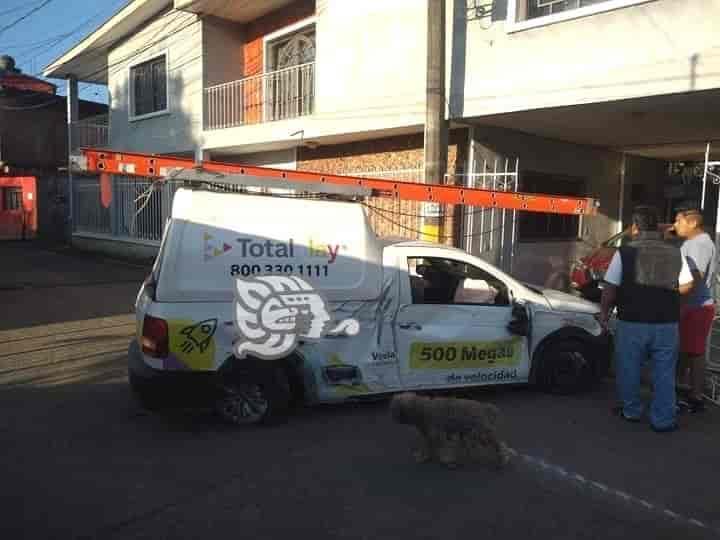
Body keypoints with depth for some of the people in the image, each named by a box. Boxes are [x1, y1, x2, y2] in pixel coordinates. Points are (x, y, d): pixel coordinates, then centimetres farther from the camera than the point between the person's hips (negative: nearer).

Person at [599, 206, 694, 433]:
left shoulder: (625, 252, -8)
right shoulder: (675, 252, 3)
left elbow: (610, 288, -8)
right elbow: (686, 285, 6)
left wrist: (604, 312, 6)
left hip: (632, 322, -2)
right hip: (667, 323, 3)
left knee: (629, 369, 14)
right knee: (664, 372, 11)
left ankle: (631, 411, 27)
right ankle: (663, 420, 16)